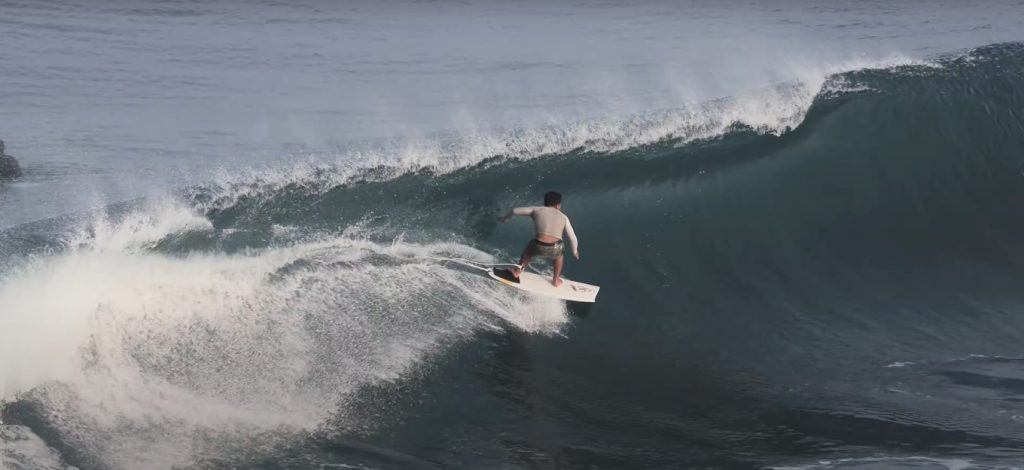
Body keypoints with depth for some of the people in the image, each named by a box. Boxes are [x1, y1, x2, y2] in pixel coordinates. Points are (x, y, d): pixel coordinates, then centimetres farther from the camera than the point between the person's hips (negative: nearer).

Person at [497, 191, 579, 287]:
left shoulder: (537, 210, 18)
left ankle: (518, 271, 48)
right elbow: (573, 238, 22)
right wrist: (575, 251, 41)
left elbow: (515, 211, 23)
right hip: (555, 250, 0)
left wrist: (504, 218, 43)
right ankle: (556, 280, 48)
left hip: (539, 248, 0)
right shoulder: (563, 217, 19)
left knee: (529, 249, 38)